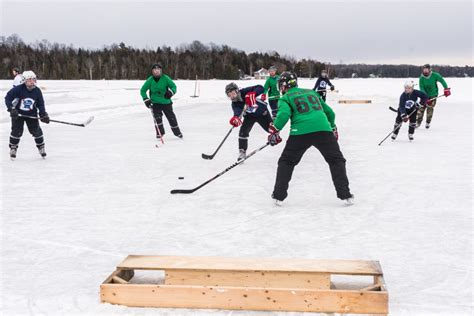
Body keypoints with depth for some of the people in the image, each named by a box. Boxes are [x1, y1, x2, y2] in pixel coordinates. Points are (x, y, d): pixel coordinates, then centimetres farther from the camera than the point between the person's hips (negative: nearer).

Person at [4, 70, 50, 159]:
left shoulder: (37, 91, -10)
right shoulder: (18, 89, -22)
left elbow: (40, 104, -1)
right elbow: (8, 98, -18)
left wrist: (43, 114, -11)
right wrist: (11, 109, -27)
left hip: (31, 114, 2)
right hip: (18, 114, -2)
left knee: (36, 131, -1)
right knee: (16, 131, -6)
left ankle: (41, 147, 19)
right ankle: (13, 148, 14)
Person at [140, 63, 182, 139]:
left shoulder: (165, 78, -9)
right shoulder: (150, 80, -7)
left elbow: (173, 86, -1)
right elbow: (143, 90, 3)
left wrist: (171, 92, -22)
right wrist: (146, 99, -7)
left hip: (166, 102, 0)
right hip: (155, 102, 0)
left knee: (171, 117, 6)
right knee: (157, 117, -15)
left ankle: (177, 132, 24)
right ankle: (160, 133, 3)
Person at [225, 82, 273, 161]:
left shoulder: (246, 92, -31)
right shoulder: (234, 104, -23)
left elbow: (260, 88, -40)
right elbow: (237, 112, -44)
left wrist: (252, 94, -59)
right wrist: (235, 118, -68)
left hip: (262, 112, -2)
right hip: (249, 116, 2)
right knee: (243, 132, -15)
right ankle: (242, 152, -2)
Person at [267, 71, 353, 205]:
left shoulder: (285, 98, 14)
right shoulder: (311, 92, 28)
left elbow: (284, 113, -9)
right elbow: (330, 112, 31)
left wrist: (274, 130, -5)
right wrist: (333, 127, 44)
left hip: (300, 133, -2)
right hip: (323, 129, 3)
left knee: (286, 162, 16)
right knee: (336, 160, 17)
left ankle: (278, 196, 16)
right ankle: (345, 195, 10)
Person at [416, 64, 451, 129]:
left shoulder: (434, 75, -13)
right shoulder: (421, 78, -11)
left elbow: (442, 80, -10)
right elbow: (421, 88, -16)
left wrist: (446, 89, -22)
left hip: (433, 95, -1)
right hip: (425, 95, 1)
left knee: (430, 108, -4)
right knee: (421, 108, -5)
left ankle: (428, 123, 10)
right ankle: (418, 122, 7)